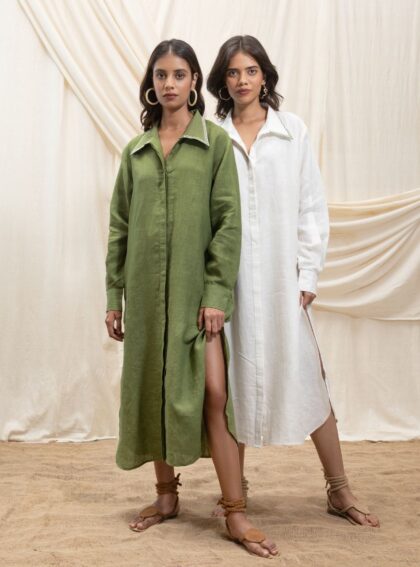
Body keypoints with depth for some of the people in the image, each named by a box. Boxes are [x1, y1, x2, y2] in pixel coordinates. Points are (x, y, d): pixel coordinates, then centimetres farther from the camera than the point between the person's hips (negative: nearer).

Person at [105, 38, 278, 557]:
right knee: (153, 391, 9)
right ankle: (166, 495, 25)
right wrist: (114, 295, 5)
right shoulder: (135, 150, 11)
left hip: (197, 288, -4)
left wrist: (217, 293, -13)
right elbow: (119, 226, 10)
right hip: (147, 289, 4)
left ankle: (235, 514, 0)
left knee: (215, 392, -8)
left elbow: (228, 221, -5)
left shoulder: (215, 141, 1)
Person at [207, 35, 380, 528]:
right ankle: (234, 487, 22)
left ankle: (339, 490, 15)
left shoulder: (292, 130, 5)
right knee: (233, 380, 7)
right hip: (228, 279, 1)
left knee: (304, 377, 2)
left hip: (280, 278, 0)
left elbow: (312, 208, 4)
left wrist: (307, 276, -2)